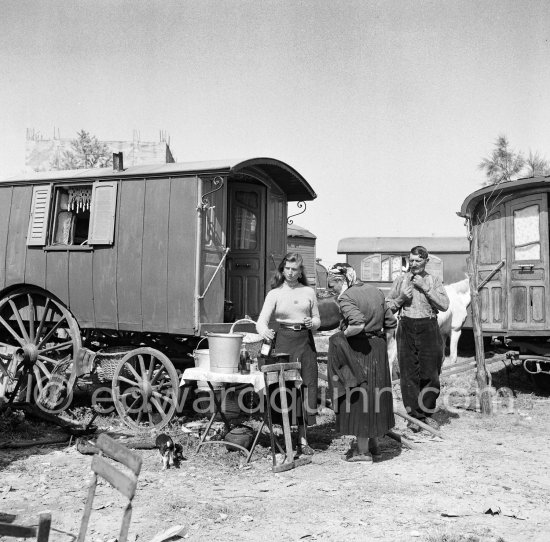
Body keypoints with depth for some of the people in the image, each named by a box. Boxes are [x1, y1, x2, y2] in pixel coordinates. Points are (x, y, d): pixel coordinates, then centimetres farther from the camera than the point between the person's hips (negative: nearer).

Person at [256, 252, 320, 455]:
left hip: (305, 341, 2)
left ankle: (302, 439, 10)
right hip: (284, 341, -2)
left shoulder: (309, 292, 10)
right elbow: (261, 320, -4)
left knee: (306, 387, 0)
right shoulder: (275, 294, 5)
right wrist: (264, 330, -26)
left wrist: (312, 323, -6)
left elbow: (317, 320, 16)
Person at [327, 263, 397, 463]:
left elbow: (357, 324, -31)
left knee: (358, 397, 5)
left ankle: (363, 450, 16)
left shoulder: (346, 297, -16)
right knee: (375, 395, 19)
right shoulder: (375, 292, 7)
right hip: (379, 350, 8)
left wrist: (342, 335, -16)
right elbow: (391, 323, 8)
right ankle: (373, 443, 33)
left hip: (358, 352, -7)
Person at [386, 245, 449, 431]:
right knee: (409, 374, -1)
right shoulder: (401, 280, 8)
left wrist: (425, 288, -11)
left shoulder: (434, 280, 7)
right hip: (407, 328, 0)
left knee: (430, 374, 1)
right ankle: (413, 415, 9)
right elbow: (388, 306, 11)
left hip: (428, 329, 0)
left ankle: (426, 413, 20)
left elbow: (444, 305, -6)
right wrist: (401, 298, -7)